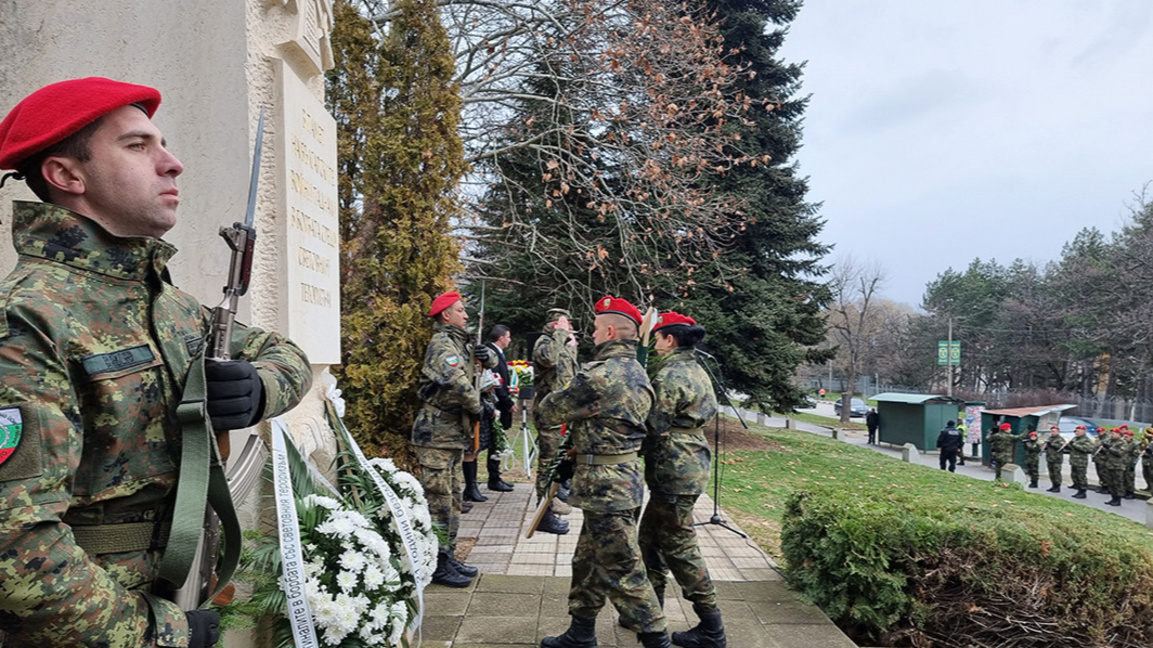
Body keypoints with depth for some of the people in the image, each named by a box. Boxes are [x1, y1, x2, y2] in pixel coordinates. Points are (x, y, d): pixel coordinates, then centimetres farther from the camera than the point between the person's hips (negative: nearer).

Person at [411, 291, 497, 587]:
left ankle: (449, 556, 25)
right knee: (438, 501, -4)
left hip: (454, 434, 10)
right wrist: (479, 407, -12)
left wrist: (487, 357, 1)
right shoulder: (442, 344, -14)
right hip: (437, 435, -10)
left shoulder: (459, 343, 16)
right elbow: (459, 384, -28)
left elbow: (491, 362, 25)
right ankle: (438, 565, 4)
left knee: (453, 499, 15)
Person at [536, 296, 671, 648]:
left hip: (605, 486, -10)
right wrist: (577, 458, 17)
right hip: (628, 476, 10)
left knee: (622, 570, 0)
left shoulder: (599, 374, -20)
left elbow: (547, 412, -8)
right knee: (589, 559, 20)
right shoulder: (638, 373, 10)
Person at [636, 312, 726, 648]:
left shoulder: (669, 375, -17)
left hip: (674, 472, -10)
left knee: (679, 548, -1)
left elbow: (654, 427, -19)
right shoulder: (697, 371, 13)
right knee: (651, 537, 19)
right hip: (691, 465, 10)